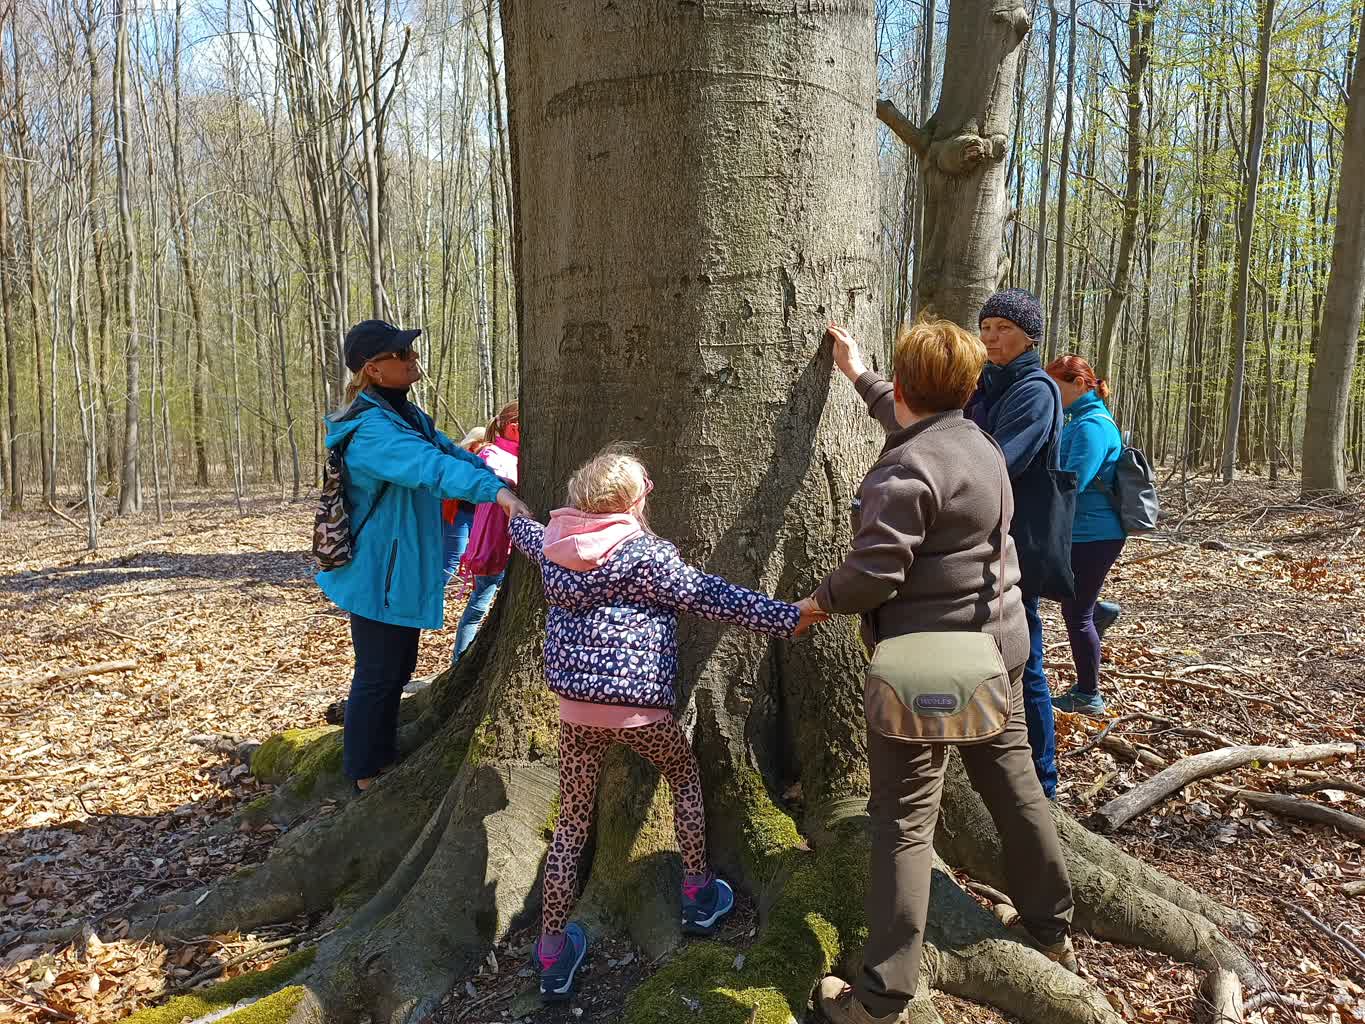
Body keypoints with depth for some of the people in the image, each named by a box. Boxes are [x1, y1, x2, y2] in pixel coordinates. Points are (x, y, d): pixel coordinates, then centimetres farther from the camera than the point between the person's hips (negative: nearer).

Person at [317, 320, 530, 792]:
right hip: (380, 574, -10)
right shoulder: (370, 429, -25)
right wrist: (494, 491, -54)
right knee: (377, 674, 4)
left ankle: (384, 757, 39)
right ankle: (364, 777, 21)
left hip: (403, 571, 10)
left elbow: (449, 452, 12)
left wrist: (503, 480, 1)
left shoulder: (407, 415, 7)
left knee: (398, 668, 22)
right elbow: (429, 466, -41)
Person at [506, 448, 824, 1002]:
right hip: (637, 706, -4)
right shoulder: (645, 554, -13)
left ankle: (553, 951, 19)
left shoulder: (555, 546, 3)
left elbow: (528, 535, 27)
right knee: (685, 777, 24)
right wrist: (787, 618, -6)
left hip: (574, 707, 5)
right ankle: (698, 894, 33)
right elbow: (712, 598, -12)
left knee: (572, 821, 14)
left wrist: (515, 515, 52)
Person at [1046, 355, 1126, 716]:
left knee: (1077, 614, 1)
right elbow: (1061, 468, 18)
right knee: (1076, 608, 17)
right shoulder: (1082, 420, 13)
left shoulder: (1091, 425, -18)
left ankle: (1088, 696, 13)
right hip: (1086, 533, 10)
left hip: (1091, 536, -10)